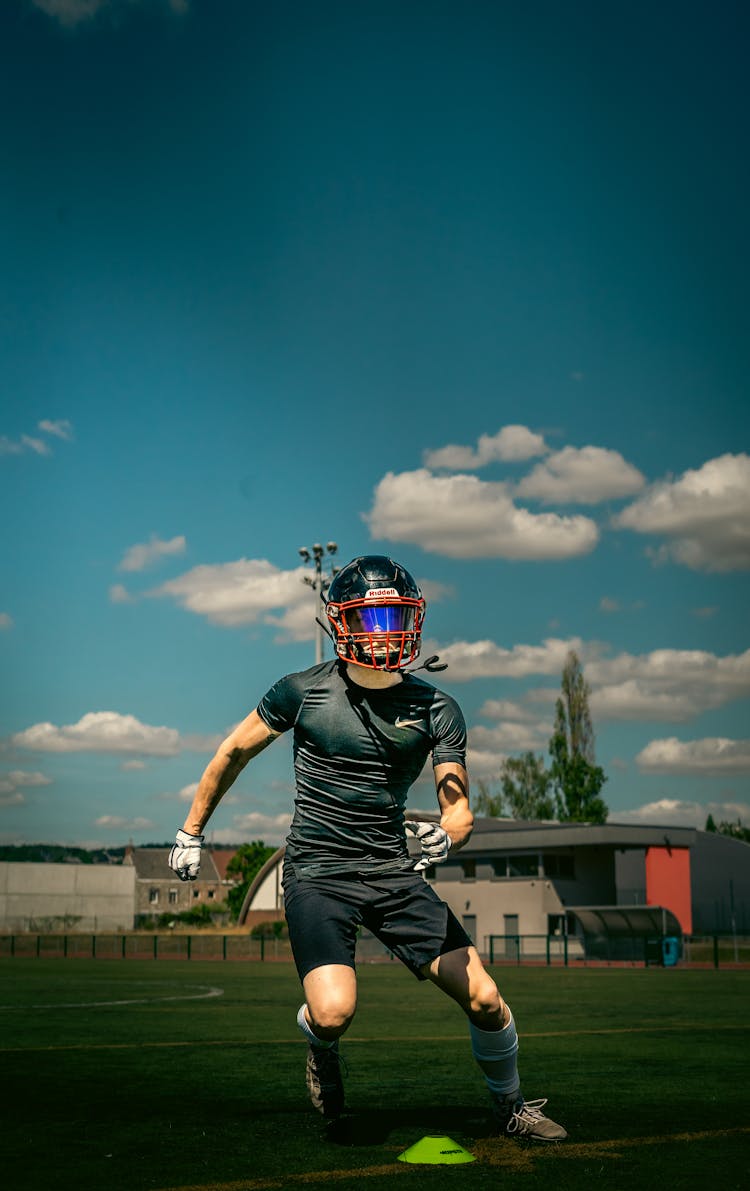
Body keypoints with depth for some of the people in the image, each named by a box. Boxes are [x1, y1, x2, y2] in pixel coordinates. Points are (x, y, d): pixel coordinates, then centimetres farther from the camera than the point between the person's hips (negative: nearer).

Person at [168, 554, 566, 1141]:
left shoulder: (436, 708, 0)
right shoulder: (304, 690, -6)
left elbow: (459, 806, -1)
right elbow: (234, 753, 8)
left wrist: (447, 835, -26)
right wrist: (191, 832, 15)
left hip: (393, 870, 3)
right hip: (317, 872, -2)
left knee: (484, 998, -4)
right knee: (334, 1013, -23)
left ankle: (511, 1107, 25)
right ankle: (322, 1046, 16)